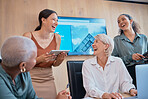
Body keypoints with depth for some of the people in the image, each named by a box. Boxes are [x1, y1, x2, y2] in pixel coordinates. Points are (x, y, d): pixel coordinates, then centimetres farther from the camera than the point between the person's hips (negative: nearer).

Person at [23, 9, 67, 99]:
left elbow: (54, 64, 8)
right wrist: (39, 59, -24)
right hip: (31, 80, -3)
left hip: (48, 80, 3)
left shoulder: (57, 38, 0)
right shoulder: (28, 36, -11)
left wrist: (60, 59, -14)